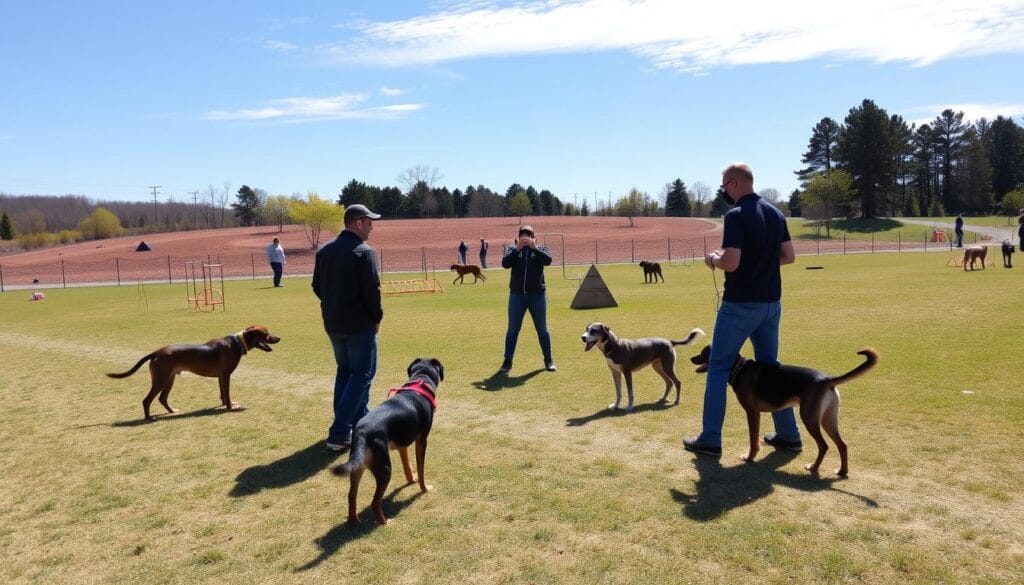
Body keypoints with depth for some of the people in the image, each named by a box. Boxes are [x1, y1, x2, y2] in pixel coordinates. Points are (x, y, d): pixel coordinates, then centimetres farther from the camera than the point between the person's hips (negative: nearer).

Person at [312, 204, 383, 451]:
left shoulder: (325, 250, 7)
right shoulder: (363, 252, -17)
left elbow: (317, 286, 11)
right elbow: (372, 290, -20)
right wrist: (377, 317, -6)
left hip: (332, 324, 8)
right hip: (360, 325, -8)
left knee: (345, 371, 20)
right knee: (361, 375, 0)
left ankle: (361, 421, 31)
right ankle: (339, 433, -5)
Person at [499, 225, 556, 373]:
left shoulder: (540, 249, 4)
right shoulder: (512, 249, 5)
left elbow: (548, 260, -16)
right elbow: (505, 263, -13)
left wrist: (534, 248, -25)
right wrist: (517, 249, -21)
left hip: (537, 295, 0)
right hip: (517, 295, 0)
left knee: (542, 329, 8)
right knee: (512, 329, 3)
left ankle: (548, 360, 19)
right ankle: (507, 362, 9)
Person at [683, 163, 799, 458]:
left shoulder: (736, 215, -16)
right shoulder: (775, 213, 9)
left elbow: (731, 263, -22)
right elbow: (789, 256, 13)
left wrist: (713, 259, -3)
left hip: (740, 304, -7)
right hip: (770, 303, 8)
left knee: (718, 368, 2)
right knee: (770, 367, 17)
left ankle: (710, 440, 6)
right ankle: (788, 435, 22)